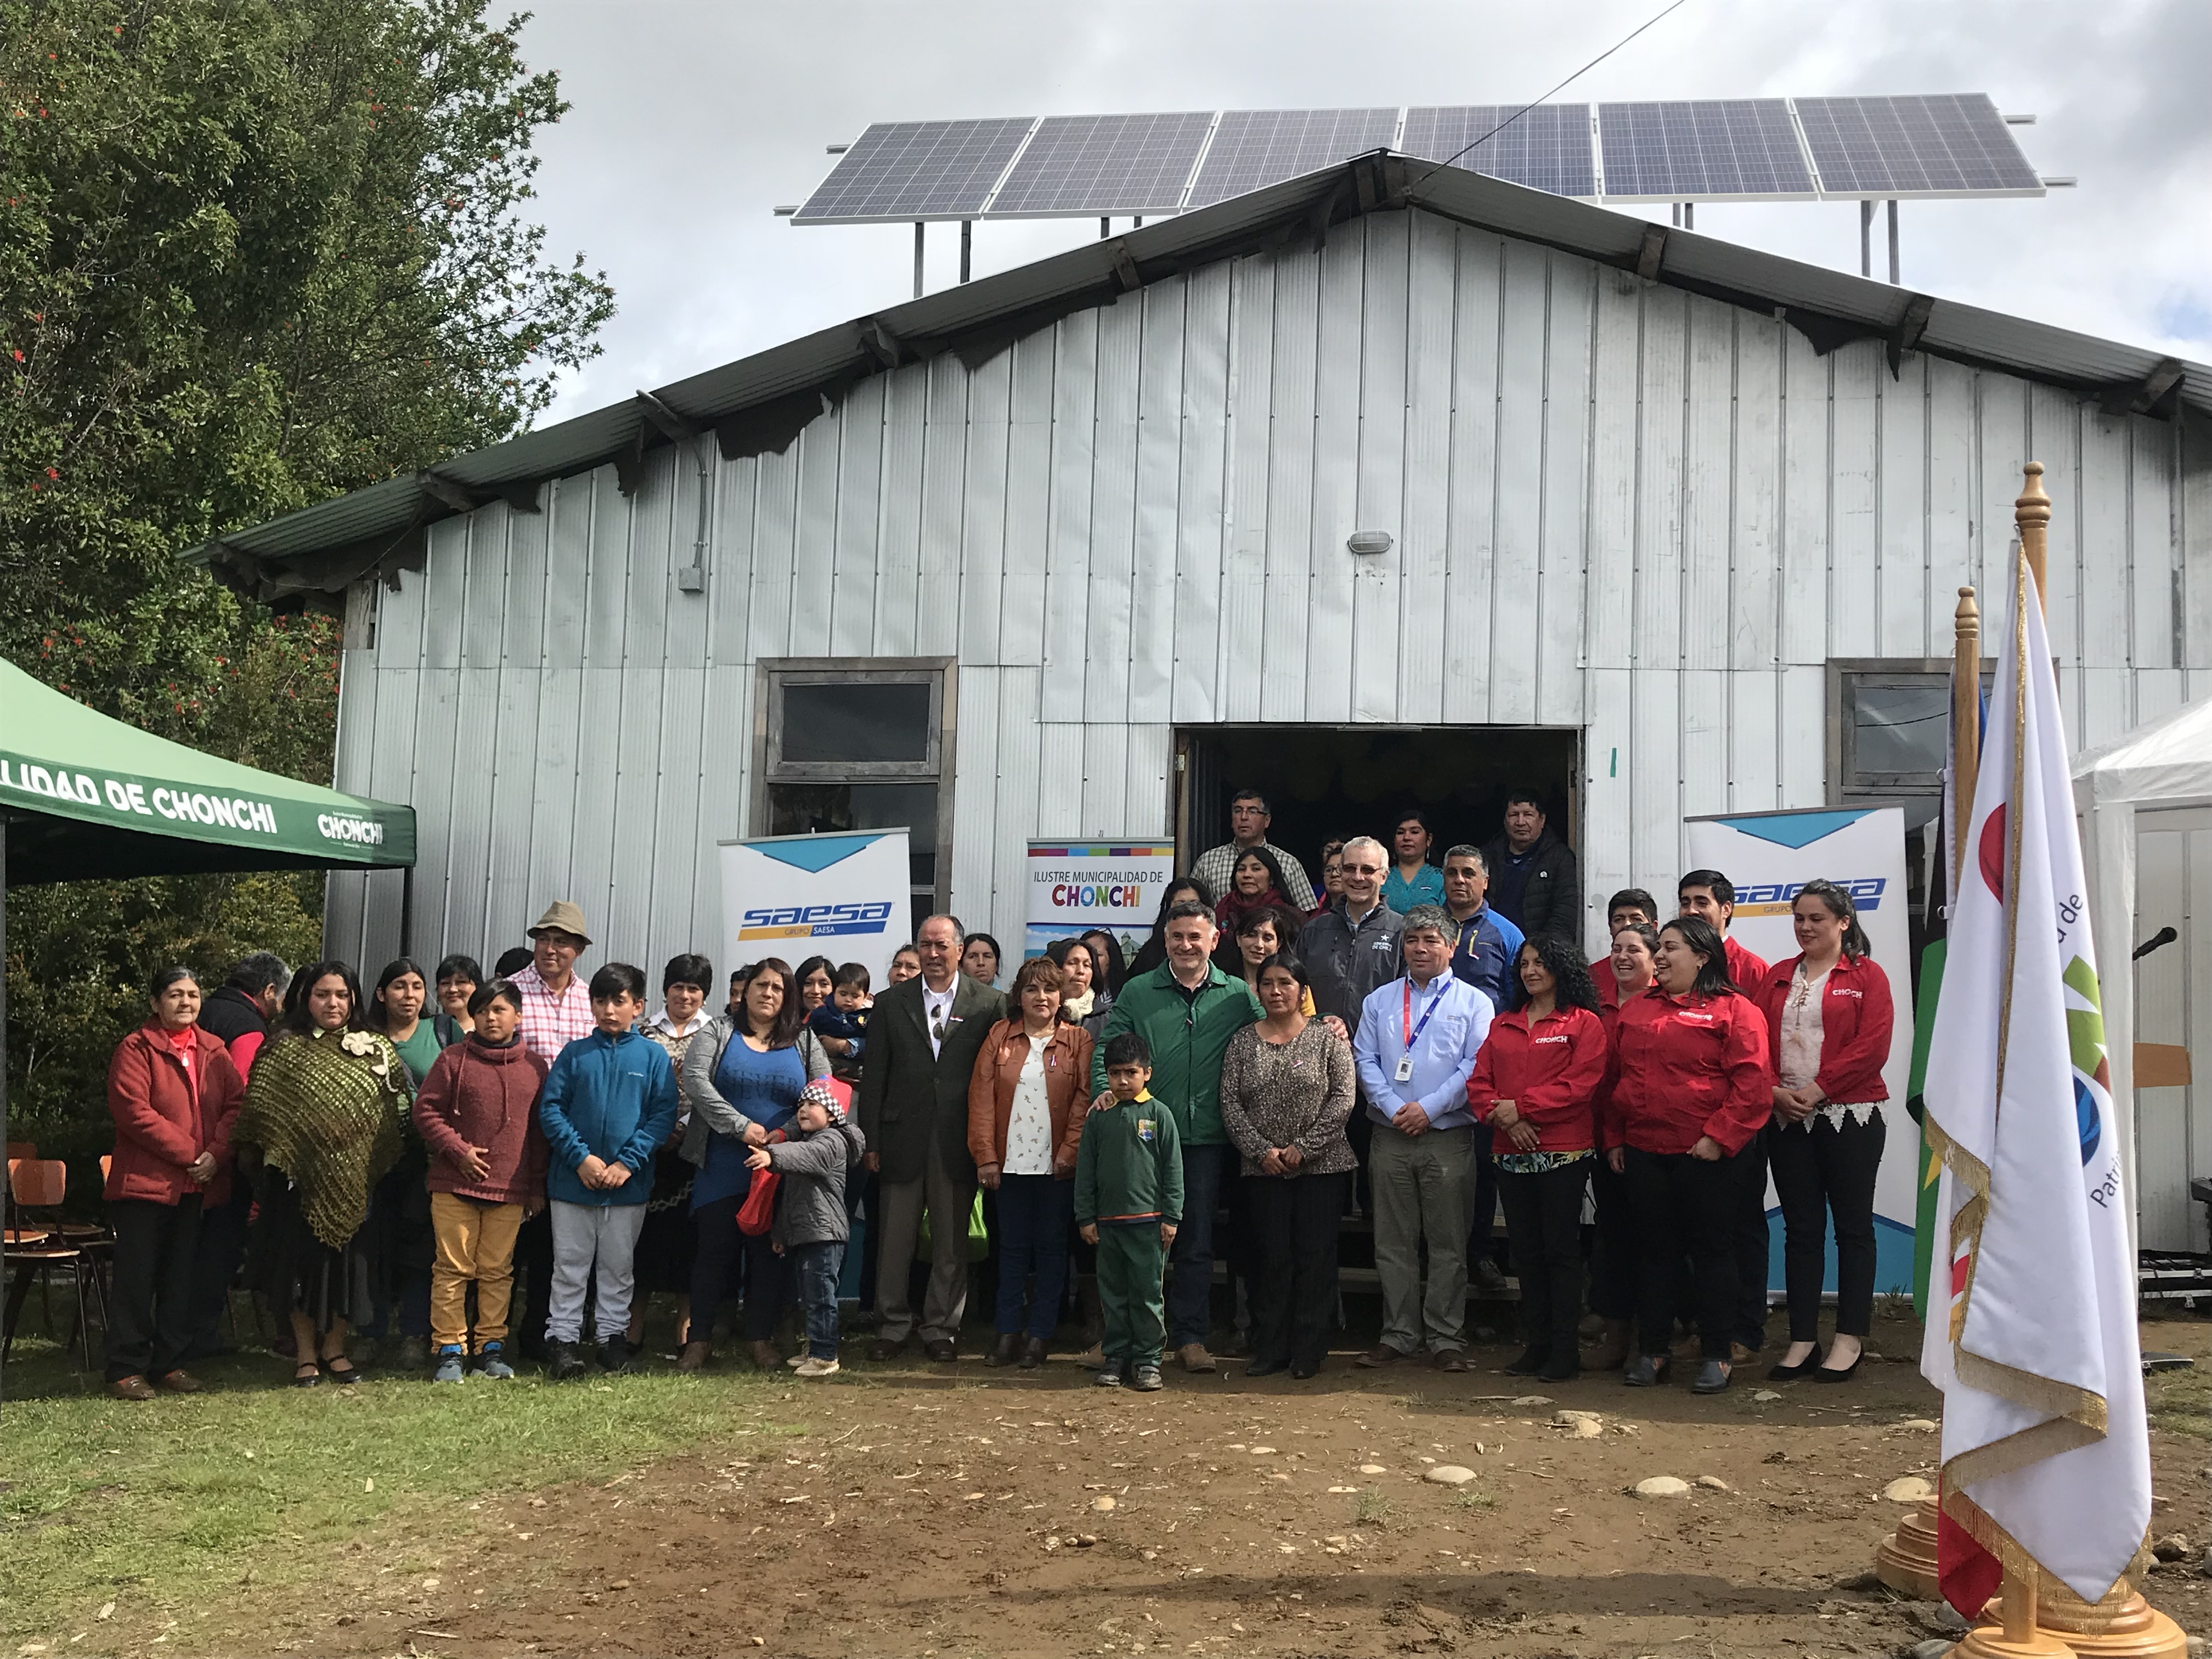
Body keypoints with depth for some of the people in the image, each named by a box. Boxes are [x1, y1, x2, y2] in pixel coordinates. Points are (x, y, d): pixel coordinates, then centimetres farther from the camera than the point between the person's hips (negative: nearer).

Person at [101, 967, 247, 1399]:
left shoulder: (214, 1051, 11)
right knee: (136, 1275, 0)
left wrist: (216, 1153, -11)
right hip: (146, 1181, -5)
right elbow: (134, 1111, -14)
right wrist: (188, 1153, -15)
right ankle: (126, 1368, 6)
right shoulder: (136, 1050, -5)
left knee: (181, 1277, 10)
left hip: (198, 1183, 5)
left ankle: (170, 1363, 18)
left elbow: (236, 1103, 5)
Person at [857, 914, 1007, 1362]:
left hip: (958, 1141, -1)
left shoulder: (988, 1004, 2)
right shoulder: (891, 1004, 6)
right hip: (903, 1138, 1)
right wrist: (871, 1140, 0)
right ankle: (895, 1323, 18)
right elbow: (874, 1077, 6)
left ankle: (941, 1327, 17)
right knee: (894, 1240, 6)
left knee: (951, 1242, 6)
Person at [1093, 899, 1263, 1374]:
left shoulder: (1237, 995, 8)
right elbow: (1105, 1052, 4)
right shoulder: (1137, 993, 6)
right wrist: (1107, 1091, -14)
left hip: (1205, 1138, 1)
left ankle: (1190, 1337, 13)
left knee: (1197, 1241, 6)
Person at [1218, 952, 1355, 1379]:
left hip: (1322, 1167, -2)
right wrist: (1262, 1151, -10)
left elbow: (1344, 1097, -6)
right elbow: (1230, 1104, 2)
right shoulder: (1242, 1043, 7)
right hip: (1263, 1169, 2)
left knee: (1315, 1258, 0)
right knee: (1271, 1259, 3)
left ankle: (1308, 1352, 8)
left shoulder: (1327, 1038, 1)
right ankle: (1269, 1350, 11)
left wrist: (1303, 1147, -12)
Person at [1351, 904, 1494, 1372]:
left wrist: (1429, 1107, -13)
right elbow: (1365, 1060, 6)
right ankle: (1398, 1335, 13)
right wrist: (1393, 1107, -9)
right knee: (1393, 1242, 5)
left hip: (1448, 1136, -2)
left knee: (1448, 1244, 0)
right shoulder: (1379, 1001, 14)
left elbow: (1476, 1066, -4)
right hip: (1389, 1137, 3)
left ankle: (1447, 1338, 7)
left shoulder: (1473, 1002, 6)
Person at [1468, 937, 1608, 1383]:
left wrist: (1521, 1106, -15)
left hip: (1564, 1153, -5)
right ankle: (1535, 1345, 18)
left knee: (1561, 1249, -3)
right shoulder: (1503, 1025, 17)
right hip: (1511, 1153, 6)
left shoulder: (1585, 1024, 0)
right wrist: (1502, 1116, -10)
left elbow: (1579, 1085, -12)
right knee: (1526, 1251, 10)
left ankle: (1565, 1350, 3)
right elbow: (1479, 1082, 9)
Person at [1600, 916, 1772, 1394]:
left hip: (1707, 1156, -5)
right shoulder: (1634, 1011, 13)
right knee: (1654, 1251, 10)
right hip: (1643, 1154, 5)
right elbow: (1614, 1079, 17)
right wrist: (1613, 1138, 10)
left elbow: (1752, 1081, -13)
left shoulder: (1733, 1009, -5)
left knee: (1711, 1251, 3)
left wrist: (1720, 1136, -17)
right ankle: (1652, 1352, 18)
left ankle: (1716, 1356, 12)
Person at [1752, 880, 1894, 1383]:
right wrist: (1775, 1092, -8)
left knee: (1853, 1226, 2)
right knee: (1801, 1229, 7)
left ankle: (1849, 1340, 8)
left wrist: (1817, 1089, -16)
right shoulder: (1778, 977, 14)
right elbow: (1757, 1042, 9)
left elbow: (1872, 1046, -11)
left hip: (1850, 1118, -4)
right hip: (1787, 1120, 4)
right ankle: (1802, 1340, 12)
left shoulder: (1866, 975, 0)